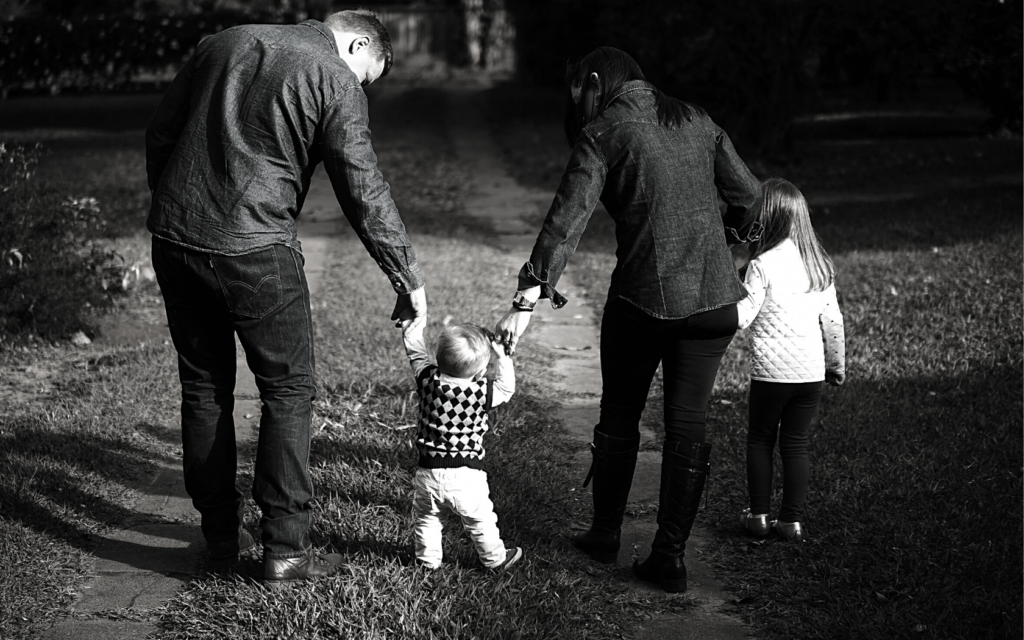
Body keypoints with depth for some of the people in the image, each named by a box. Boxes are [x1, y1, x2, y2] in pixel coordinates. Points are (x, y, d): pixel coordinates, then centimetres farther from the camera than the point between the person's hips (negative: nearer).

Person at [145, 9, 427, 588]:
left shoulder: (224, 43, 14)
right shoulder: (336, 81, -3)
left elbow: (159, 134, 16)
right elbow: (365, 194, -7)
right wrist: (408, 279, 0)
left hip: (173, 240, 6)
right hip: (255, 251, -6)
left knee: (203, 387, 16)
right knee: (288, 389, 6)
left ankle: (221, 533, 25)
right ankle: (285, 550, 6)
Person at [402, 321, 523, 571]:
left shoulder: (429, 381, -11)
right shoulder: (482, 392, -17)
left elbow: (416, 355, 8)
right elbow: (506, 388, 3)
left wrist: (412, 331, 24)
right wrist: (502, 357, 7)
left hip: (428, 472, 2)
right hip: (467, 475, -2)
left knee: (425, 517, 24)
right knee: (480, 520, 17)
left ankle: (428, 559, 35)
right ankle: (495, 558, 33)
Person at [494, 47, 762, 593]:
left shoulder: (602, 134, -4)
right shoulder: (696, 122, 9)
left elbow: (566, 220, -15)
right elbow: (748, 193, 14)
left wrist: (527, 300, -21)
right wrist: (731, 236, 35)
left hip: (643, 297, -3)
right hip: (714, 297, 4)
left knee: (620, 418, 16)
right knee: (687, 425, 9)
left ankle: (605, 535, 29)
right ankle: (670, 556, 10)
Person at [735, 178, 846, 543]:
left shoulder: (763, 265, -12)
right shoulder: (820, 263, 6)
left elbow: (740, 318, -14)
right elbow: (833, 320, 11)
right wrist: (838, 363, 21)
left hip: (771, 372, -4)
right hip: (812, 372, 4)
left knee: (760, 440, 12)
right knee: (796, 444, 10)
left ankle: (759, 515, 14)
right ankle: (793, 520, 11)